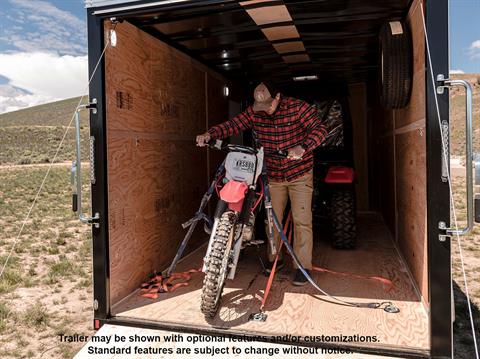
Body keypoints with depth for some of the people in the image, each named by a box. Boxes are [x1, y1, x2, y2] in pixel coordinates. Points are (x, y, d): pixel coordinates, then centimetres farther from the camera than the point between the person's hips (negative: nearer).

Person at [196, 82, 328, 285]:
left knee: (301, 221, -5)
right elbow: (233, 125, -8)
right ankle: (274, 259, 28)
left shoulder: (297, 107, -14)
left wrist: (303, 148, -35)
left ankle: (303, 267, 5)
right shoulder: (255, 112, -3)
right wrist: (210, 134, -26)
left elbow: (320, 129, -18)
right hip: (273, 175, 4)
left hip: (299, 174, -4)